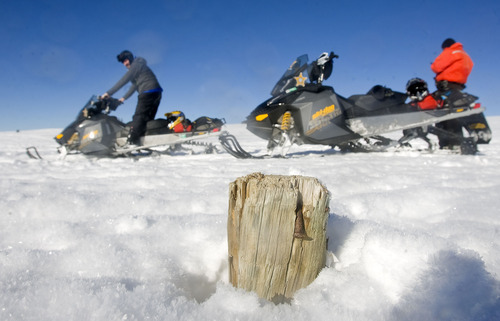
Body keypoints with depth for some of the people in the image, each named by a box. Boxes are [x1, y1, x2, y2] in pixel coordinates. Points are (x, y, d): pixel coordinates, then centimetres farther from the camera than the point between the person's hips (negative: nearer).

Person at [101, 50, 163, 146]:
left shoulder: (136, 64, -1)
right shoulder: (139, 66, 28)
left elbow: (123, 81, -8)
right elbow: (135, 85, 31)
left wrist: (108, 93, -8)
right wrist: (124, 98, 28)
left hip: (148, 93, -10)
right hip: (156, 94, 10)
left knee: (138, 117, -13)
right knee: (147, 119, 8)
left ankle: (131, 142, -19)